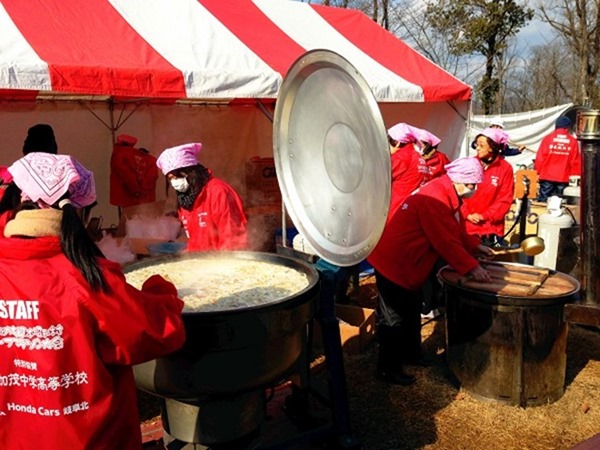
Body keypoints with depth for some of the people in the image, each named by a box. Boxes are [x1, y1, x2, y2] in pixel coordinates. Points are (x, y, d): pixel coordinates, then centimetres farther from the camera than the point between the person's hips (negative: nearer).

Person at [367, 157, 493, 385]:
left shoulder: (445, 194, 8)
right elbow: (445, 241, -27)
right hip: (394, 263, -11)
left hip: (409, 263, 11)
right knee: (395, 317, 0)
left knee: (411, 312, 22)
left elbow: (454, 230, 20)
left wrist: (476, 246, 15)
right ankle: (387, 368, 12)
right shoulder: (435, 199, -25)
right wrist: (472, 267, -23)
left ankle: (411, 353, 38)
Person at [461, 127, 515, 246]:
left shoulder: (505, 168, -3)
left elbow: (505, 199, -3)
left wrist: (484, 216, -9)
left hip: (492, 226, -1)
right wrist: (467, 214, -9)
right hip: (467, 224, 2)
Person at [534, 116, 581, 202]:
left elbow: (540, 158, -4)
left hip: (547, 176, -1)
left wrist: (537, 172, 7)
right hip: (564, 178, 1)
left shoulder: (548, 138, -3)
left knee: (543, 201, 2)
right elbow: (576, 162, 2)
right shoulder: (573, 142, 0)